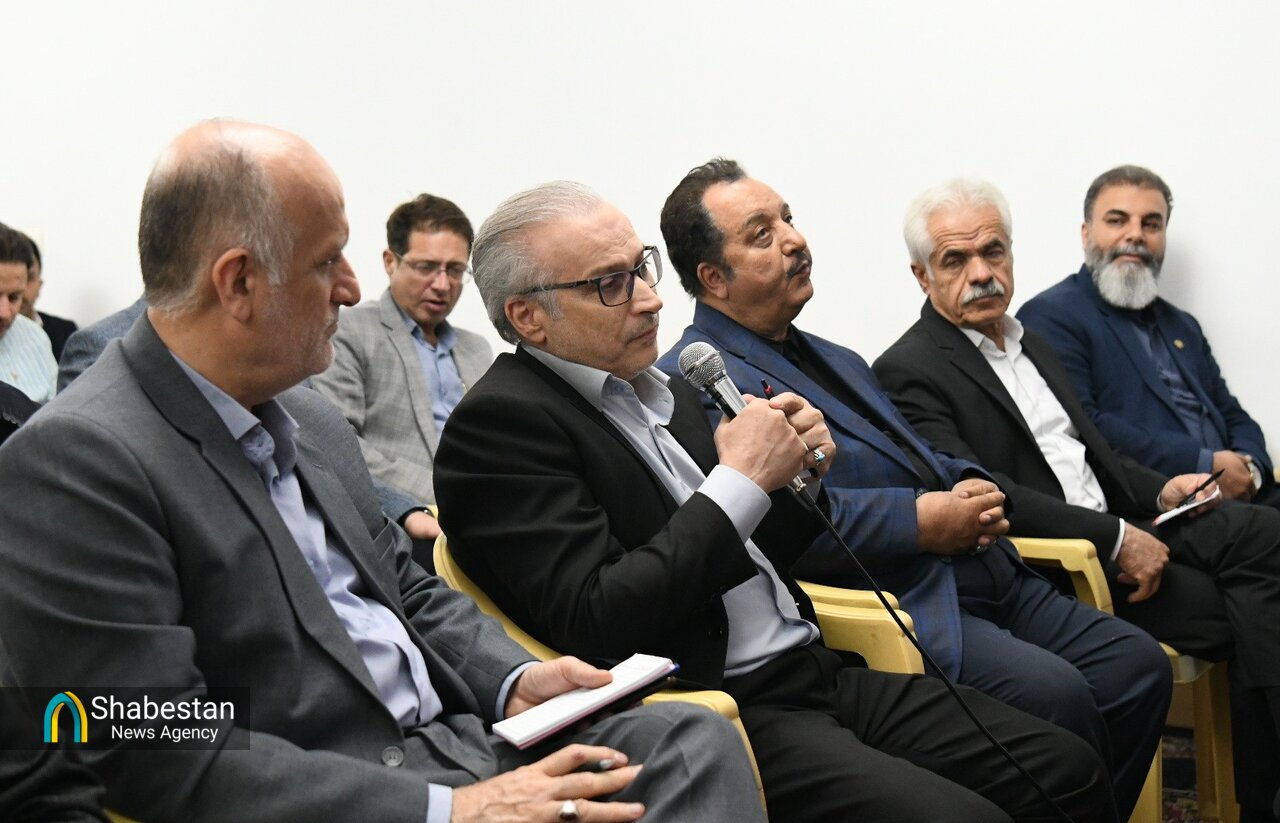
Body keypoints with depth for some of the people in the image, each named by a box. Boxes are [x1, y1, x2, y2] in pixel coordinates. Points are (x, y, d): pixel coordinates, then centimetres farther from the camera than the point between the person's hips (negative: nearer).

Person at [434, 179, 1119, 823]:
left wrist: (795, 476, 2)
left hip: (816, 674, 8)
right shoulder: (500, 421, -11)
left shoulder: (660, 391, 15)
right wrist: (740, 481, -16)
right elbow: (596, 623, -21)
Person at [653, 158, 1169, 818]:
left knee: (1139, 664, -1)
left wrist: (971, 488, 4)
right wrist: (922, 521, -17)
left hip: (979, 573, 9)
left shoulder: (831, 358, 24)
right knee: (1054, 694, -26)